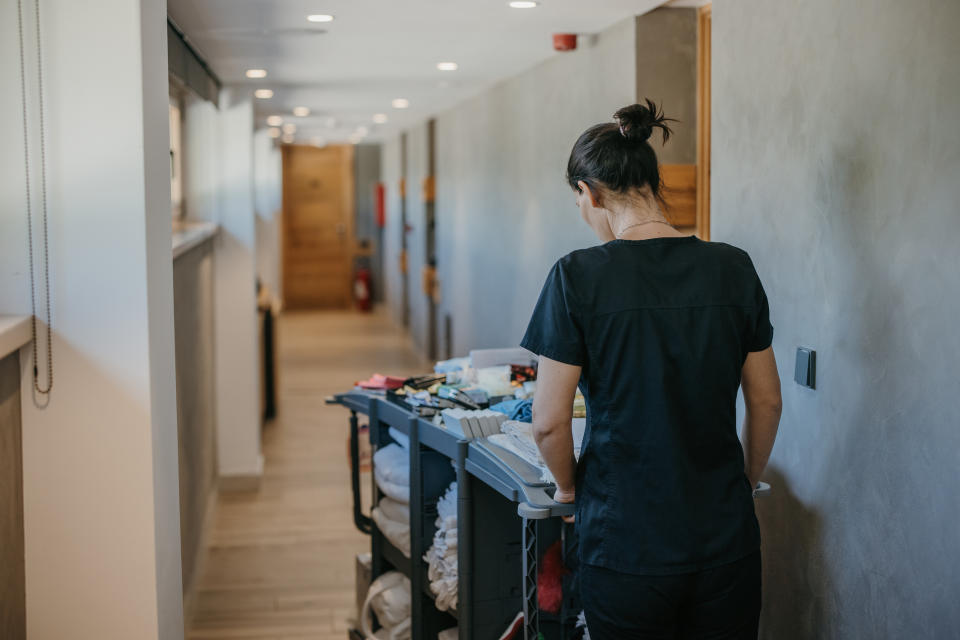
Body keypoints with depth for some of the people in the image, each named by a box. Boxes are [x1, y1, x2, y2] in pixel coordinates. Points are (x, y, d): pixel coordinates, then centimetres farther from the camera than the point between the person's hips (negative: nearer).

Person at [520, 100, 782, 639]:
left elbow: (549, 421, -10)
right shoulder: (734, 268, -2)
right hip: (726, 539, 3)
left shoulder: (578, 276, -12)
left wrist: (569, 487, 9)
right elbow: (766, 402, 5)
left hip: (627, 545, -3)